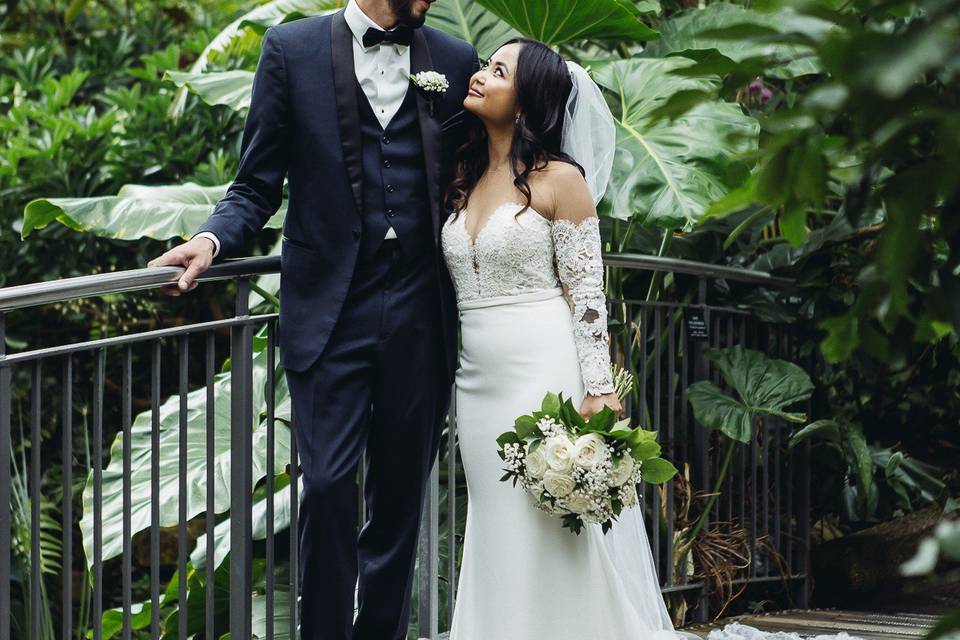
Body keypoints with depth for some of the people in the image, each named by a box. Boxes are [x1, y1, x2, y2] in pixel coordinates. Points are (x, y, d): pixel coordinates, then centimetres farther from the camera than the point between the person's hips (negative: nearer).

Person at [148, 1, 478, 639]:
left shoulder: (456, 60, 7)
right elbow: (258, 185, 2)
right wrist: (213, 239, -17)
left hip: (421, 314, 2)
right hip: (330, 308, -2)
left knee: (402, 490, 8)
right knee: (328, 487, -7)